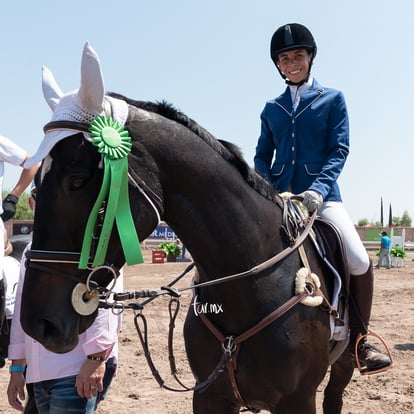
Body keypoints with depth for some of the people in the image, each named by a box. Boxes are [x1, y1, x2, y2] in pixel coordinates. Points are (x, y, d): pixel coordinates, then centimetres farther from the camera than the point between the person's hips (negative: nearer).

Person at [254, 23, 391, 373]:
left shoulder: (333, 99, 9)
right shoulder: (272, 109, 15)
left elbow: (339, 150, -1)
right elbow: (263, 156, 13)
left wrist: (318, 188, -19)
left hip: (321, 195, -2)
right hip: (278, 198, 3)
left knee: (360, 262, -19)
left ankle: (360, 339, 3)